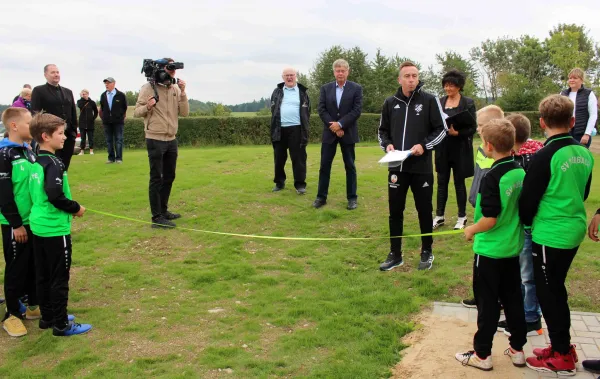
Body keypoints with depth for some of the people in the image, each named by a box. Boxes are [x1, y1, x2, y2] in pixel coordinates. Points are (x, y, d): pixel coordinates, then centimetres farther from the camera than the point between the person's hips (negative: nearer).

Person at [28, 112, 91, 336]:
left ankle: (48, 317, 28)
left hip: (38, 226, 9)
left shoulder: (36, 163, 9)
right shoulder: (54, 163, -17)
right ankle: (61, 324, 8)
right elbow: (55, 195, -27)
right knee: (59, 278, 0)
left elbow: (38, 193, 15)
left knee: (43, 275, 16)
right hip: (55, 229, -9)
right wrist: (75, 208, -12)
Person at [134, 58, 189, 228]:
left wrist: (182, 93, -10)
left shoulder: (176, 89, 6)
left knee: (169, 176, 16)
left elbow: (184, 113, 0)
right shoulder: (148, 88, -9)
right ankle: (157, 217, 2)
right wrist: (147, 107, -29)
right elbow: (136, 112, -8)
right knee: (156, 178, -3)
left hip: (171, 140, 6)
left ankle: (163, 210, 30)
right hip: (155, 140, -6)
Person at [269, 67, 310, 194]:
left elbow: (307, 111, 5)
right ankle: (279, 182, 22)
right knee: (279, 158, 9)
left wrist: (305, 128, -1)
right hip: (280, 129, 3)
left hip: (296, 129, -2)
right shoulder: (277, 92, 11)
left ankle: (300, 184, 3)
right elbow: (273, 110, 14)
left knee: (298, 158, -2)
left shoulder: (302, 92, 5)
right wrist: (275, 125, 6)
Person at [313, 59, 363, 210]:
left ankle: (352, 198, 11)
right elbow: (322, 110, 0)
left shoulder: (356, 88, 0)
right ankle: (321, 197, 12)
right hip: (329, 132, 2)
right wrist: (333, 127, -11)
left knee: (350, 166, 4)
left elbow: (357, 110, -9)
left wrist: (340, 124, -16)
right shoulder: (325, 88, 6)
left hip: (348, 133, -2)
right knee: (325, 165, 3)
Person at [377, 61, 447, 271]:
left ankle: (427, 252, 25)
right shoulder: (390, 103, 6)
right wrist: (387, 144, -6)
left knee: (424, 210, 9)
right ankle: (395, 254, 20)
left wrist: (424, 145, -15)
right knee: (395, 211, 8)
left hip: (422, 167, -2)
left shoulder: (430, 100, -3)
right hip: (397, 167, 3)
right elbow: (382, 130, 14)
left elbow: (441, 129, -1)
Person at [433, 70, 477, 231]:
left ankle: (462, 217, 16)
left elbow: (473, 128, -7)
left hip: (460, 149, -3)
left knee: (459, 182, 5)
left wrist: (457, 132, -22)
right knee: (442, 182, 8)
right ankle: (439, 216, 17)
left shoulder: (468, 103, -5)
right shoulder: (440, 102, 6)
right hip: (443, 148, 4)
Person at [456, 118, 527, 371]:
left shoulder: (492, 178, -23)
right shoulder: (520, 173, -1)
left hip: (490, 251, -7)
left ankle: (482, 354, 16)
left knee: (487, 303, 4)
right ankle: (517, 349, 28)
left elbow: (489, 220, -23)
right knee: (513, 300, 17)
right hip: (513, 248, 7)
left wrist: (471, 230, -6)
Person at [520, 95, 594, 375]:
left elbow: (528, 199, -13)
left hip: (550, 235, -7)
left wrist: (527, 221, 6)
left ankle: (562, 357, 15)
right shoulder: (584, 154, 3)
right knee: (556, 289, 20)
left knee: (548, 293, 6)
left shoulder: (545, 156, -19)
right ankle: (562, 347, 30)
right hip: (574, 231, 7)